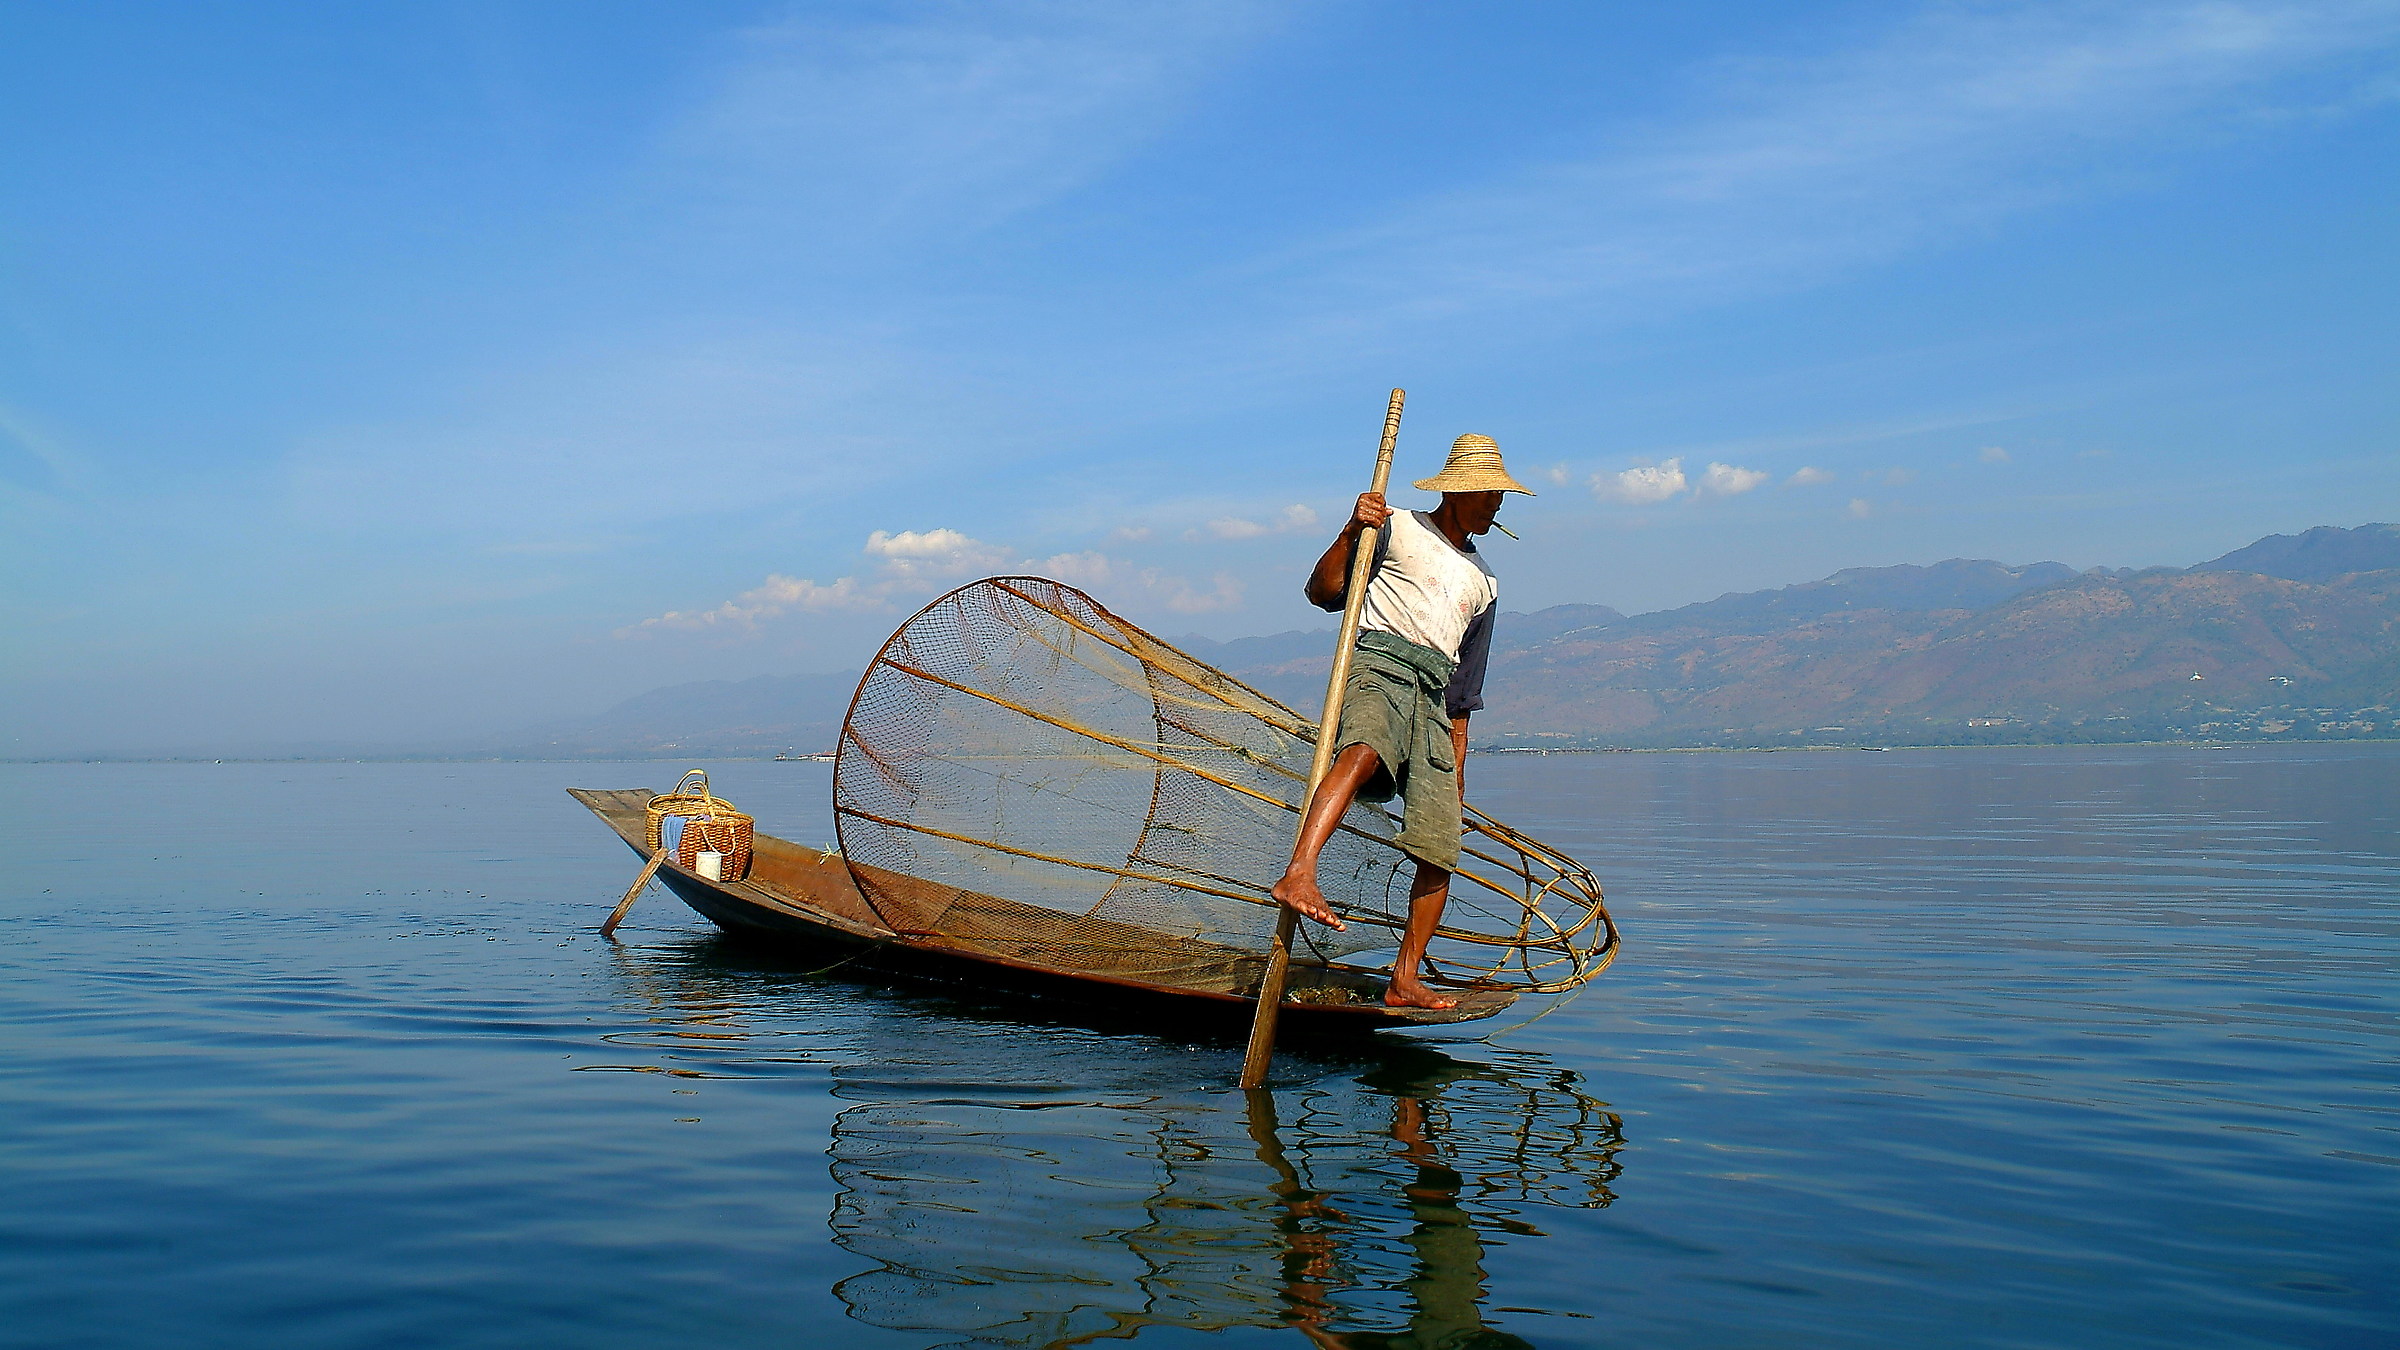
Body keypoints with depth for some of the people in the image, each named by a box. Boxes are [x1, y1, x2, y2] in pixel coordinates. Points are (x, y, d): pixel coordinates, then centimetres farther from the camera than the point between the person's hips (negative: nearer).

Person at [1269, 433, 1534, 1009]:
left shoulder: (1483, 583, 29)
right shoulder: (1398, 528, 12)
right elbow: (1322, 593, 3)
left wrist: (1457, 779, 22)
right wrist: (1350, 533, -14)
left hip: (1432, 695, 6)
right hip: (1379, 663, -5)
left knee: (1441, 853, -4)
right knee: (1364, 751, -40)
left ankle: (1404, 982, 6)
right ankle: (1298, 874, -56)